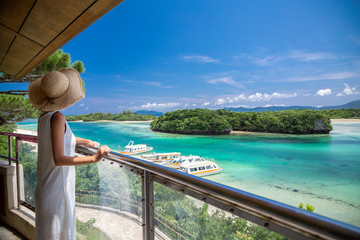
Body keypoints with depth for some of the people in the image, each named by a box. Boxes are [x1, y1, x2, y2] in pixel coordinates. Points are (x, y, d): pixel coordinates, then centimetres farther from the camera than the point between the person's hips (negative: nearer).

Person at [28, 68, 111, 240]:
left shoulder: (43, 117, 4)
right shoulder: (57, 117, -22)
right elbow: (59, 159, -26)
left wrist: (87, 141, 31)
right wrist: (94, 158, -28)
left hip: (45, 187, 9)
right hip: (57, 189, -9)